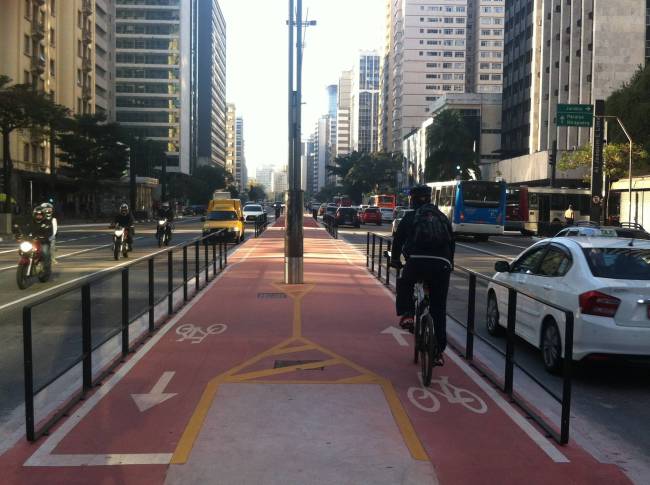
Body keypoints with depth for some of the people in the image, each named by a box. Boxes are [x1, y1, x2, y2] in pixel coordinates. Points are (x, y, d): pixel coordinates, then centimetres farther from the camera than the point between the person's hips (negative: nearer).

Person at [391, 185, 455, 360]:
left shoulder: (410, 217, 14)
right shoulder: (442, 218, 22)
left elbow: (398, 239, 16)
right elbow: (452, 243, 26)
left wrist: (395, 259, 31)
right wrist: (449, 264, 37)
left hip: (417, 262, -2)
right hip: (442, 264, 3)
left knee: (404, 283, 31)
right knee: (438, 310, 10)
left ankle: (407, 315, 11)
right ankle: (438, 352, 12)